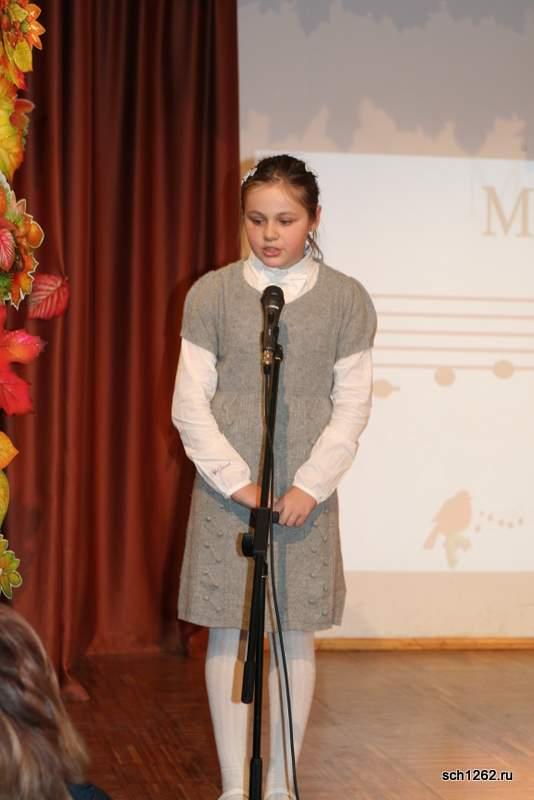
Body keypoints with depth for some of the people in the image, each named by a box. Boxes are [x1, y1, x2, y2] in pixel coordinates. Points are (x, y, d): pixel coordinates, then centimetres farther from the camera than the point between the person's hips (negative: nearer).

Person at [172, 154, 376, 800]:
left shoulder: (345, 298, 2)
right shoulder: (212, 293, 1)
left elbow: (352, 405, 1)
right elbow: (190, 401, 0)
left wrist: (311, 485, -9)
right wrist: (235, 480, -10)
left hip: (307, 495, 0)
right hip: (225, 490, 0)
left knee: (295, 637, 4)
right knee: (226, 634, 3)